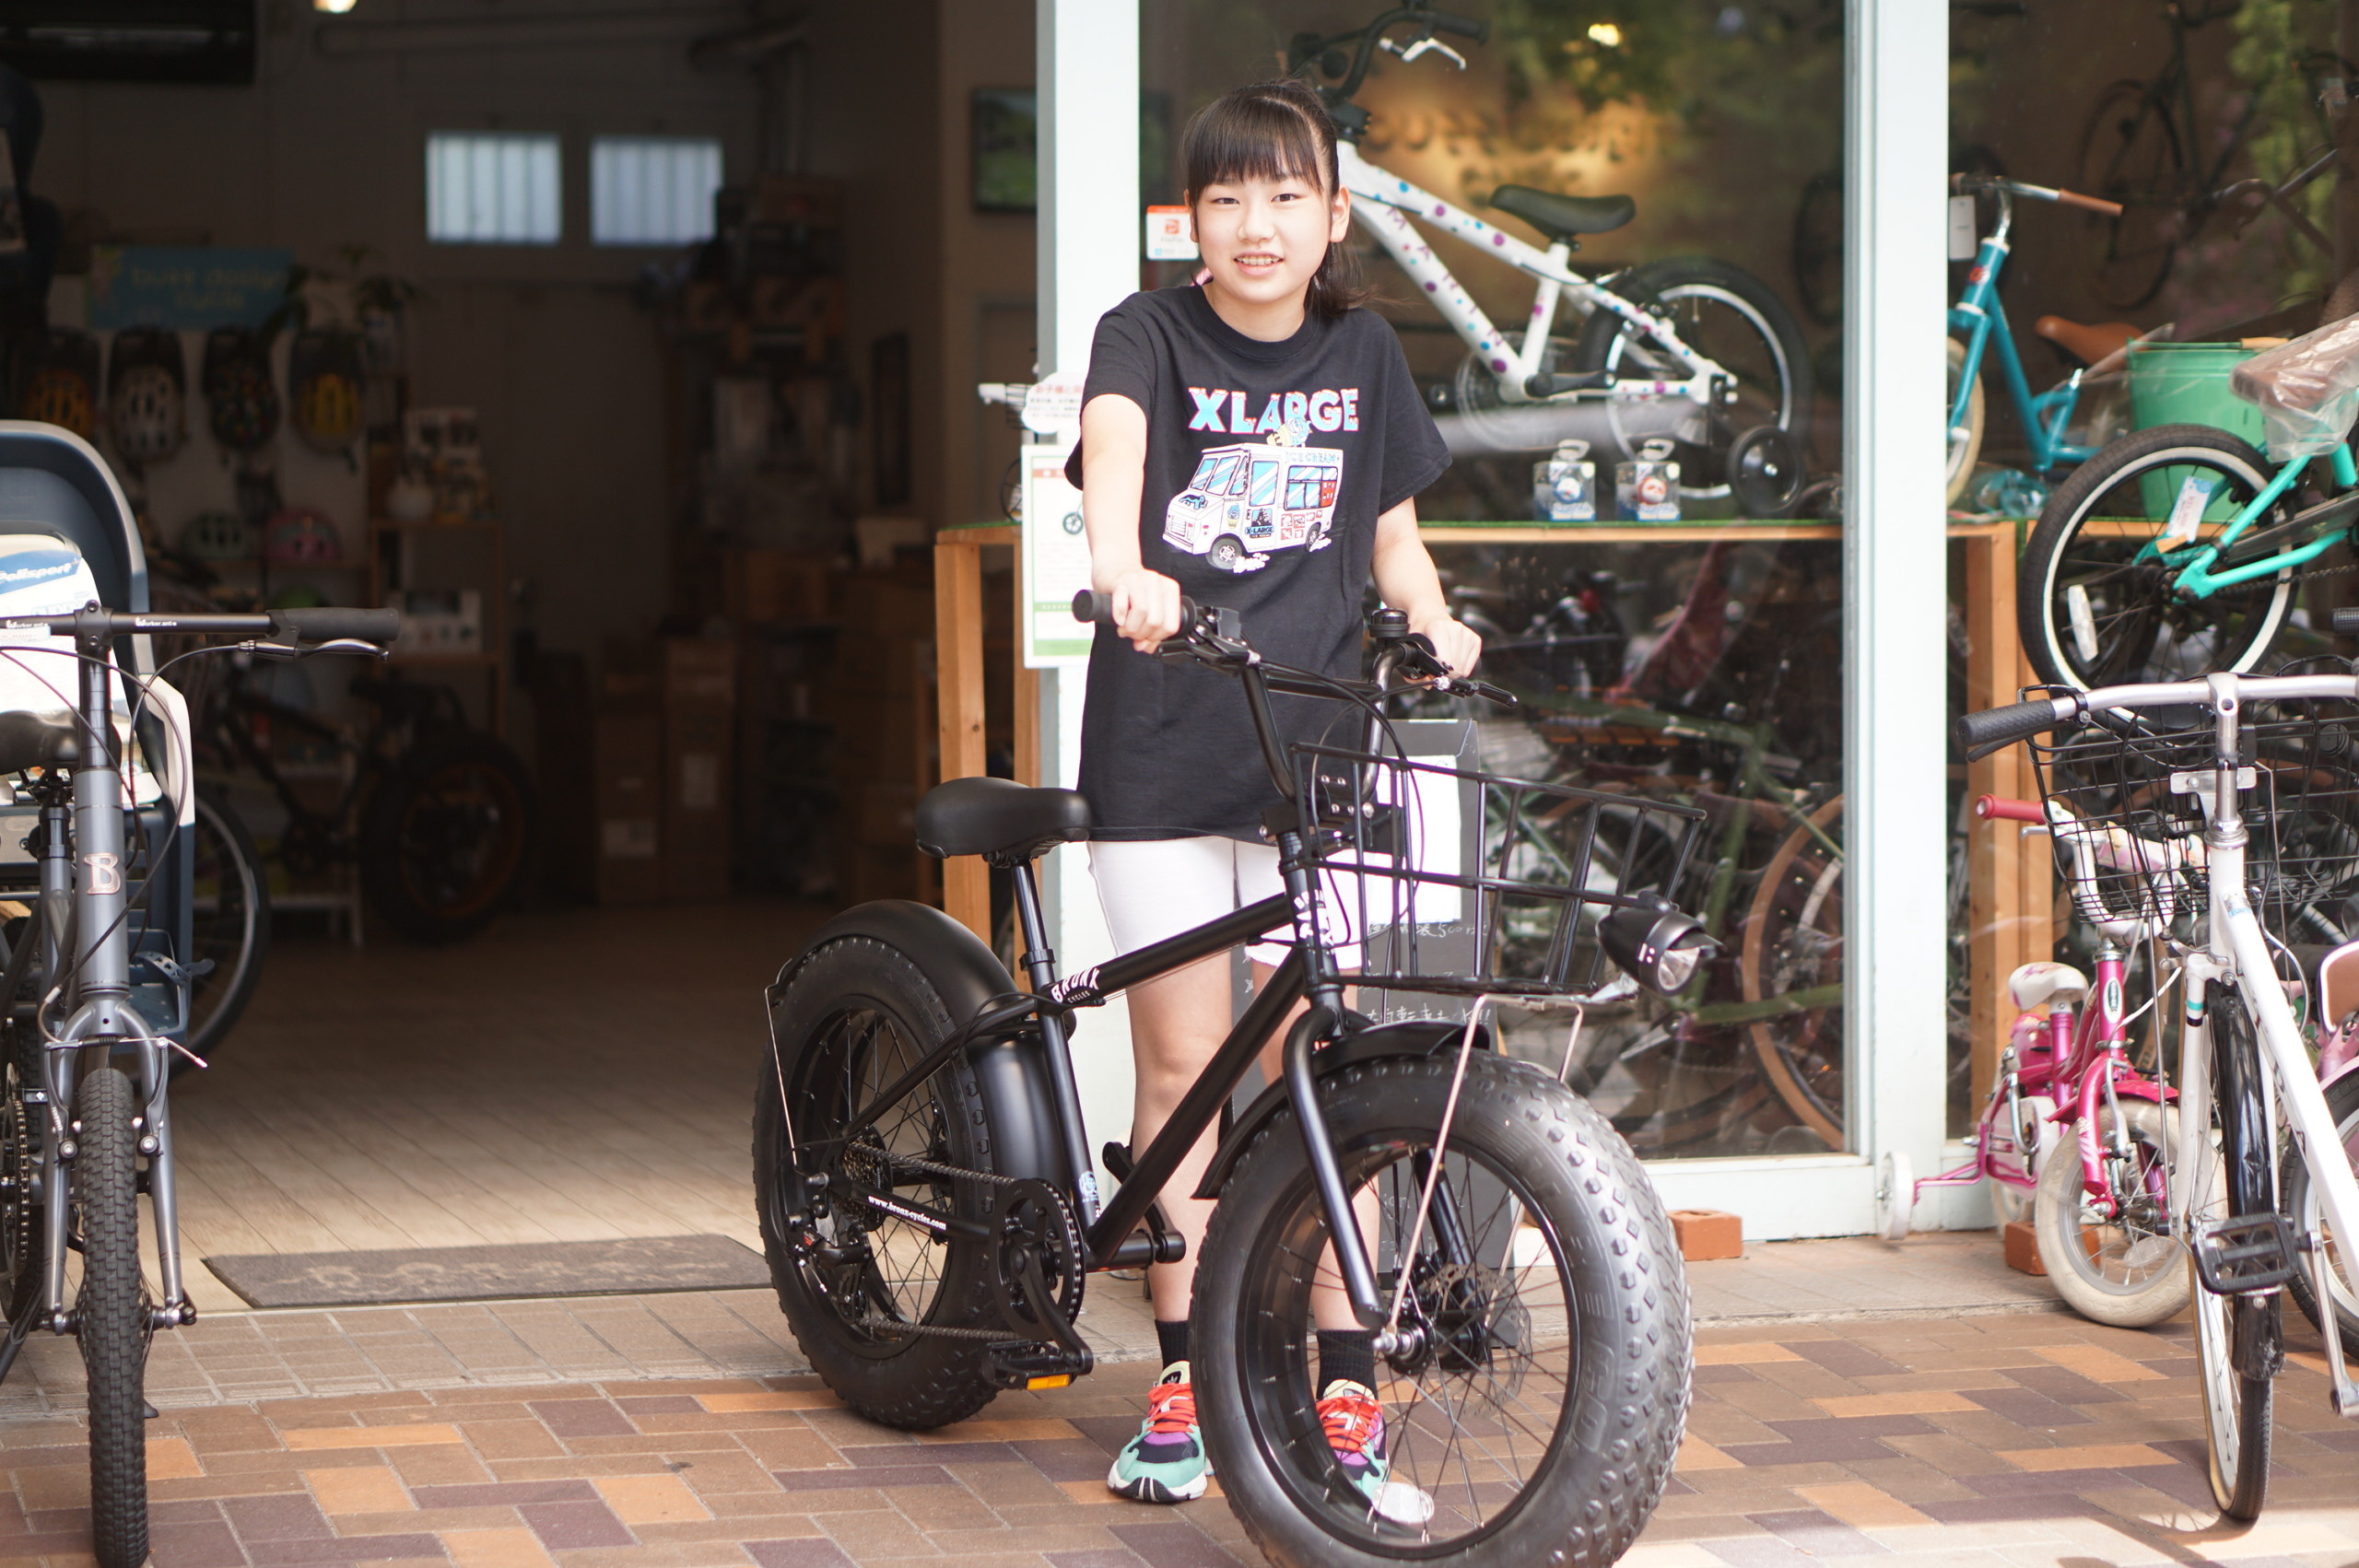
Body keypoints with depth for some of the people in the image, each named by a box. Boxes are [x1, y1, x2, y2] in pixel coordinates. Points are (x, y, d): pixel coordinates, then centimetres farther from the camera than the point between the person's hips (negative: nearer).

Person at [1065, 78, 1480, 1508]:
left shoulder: (1363, 354, 9)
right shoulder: (1152, 335, -3)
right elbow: (1114, 442, -24)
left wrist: (1435, 621, -5)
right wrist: (1122, 568, -45)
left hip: (1312, 746, 2)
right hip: (1162, 748, -2)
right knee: (1183, 1063, 4)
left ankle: (1348, 1380, 6)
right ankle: (1184, 1376, 14)